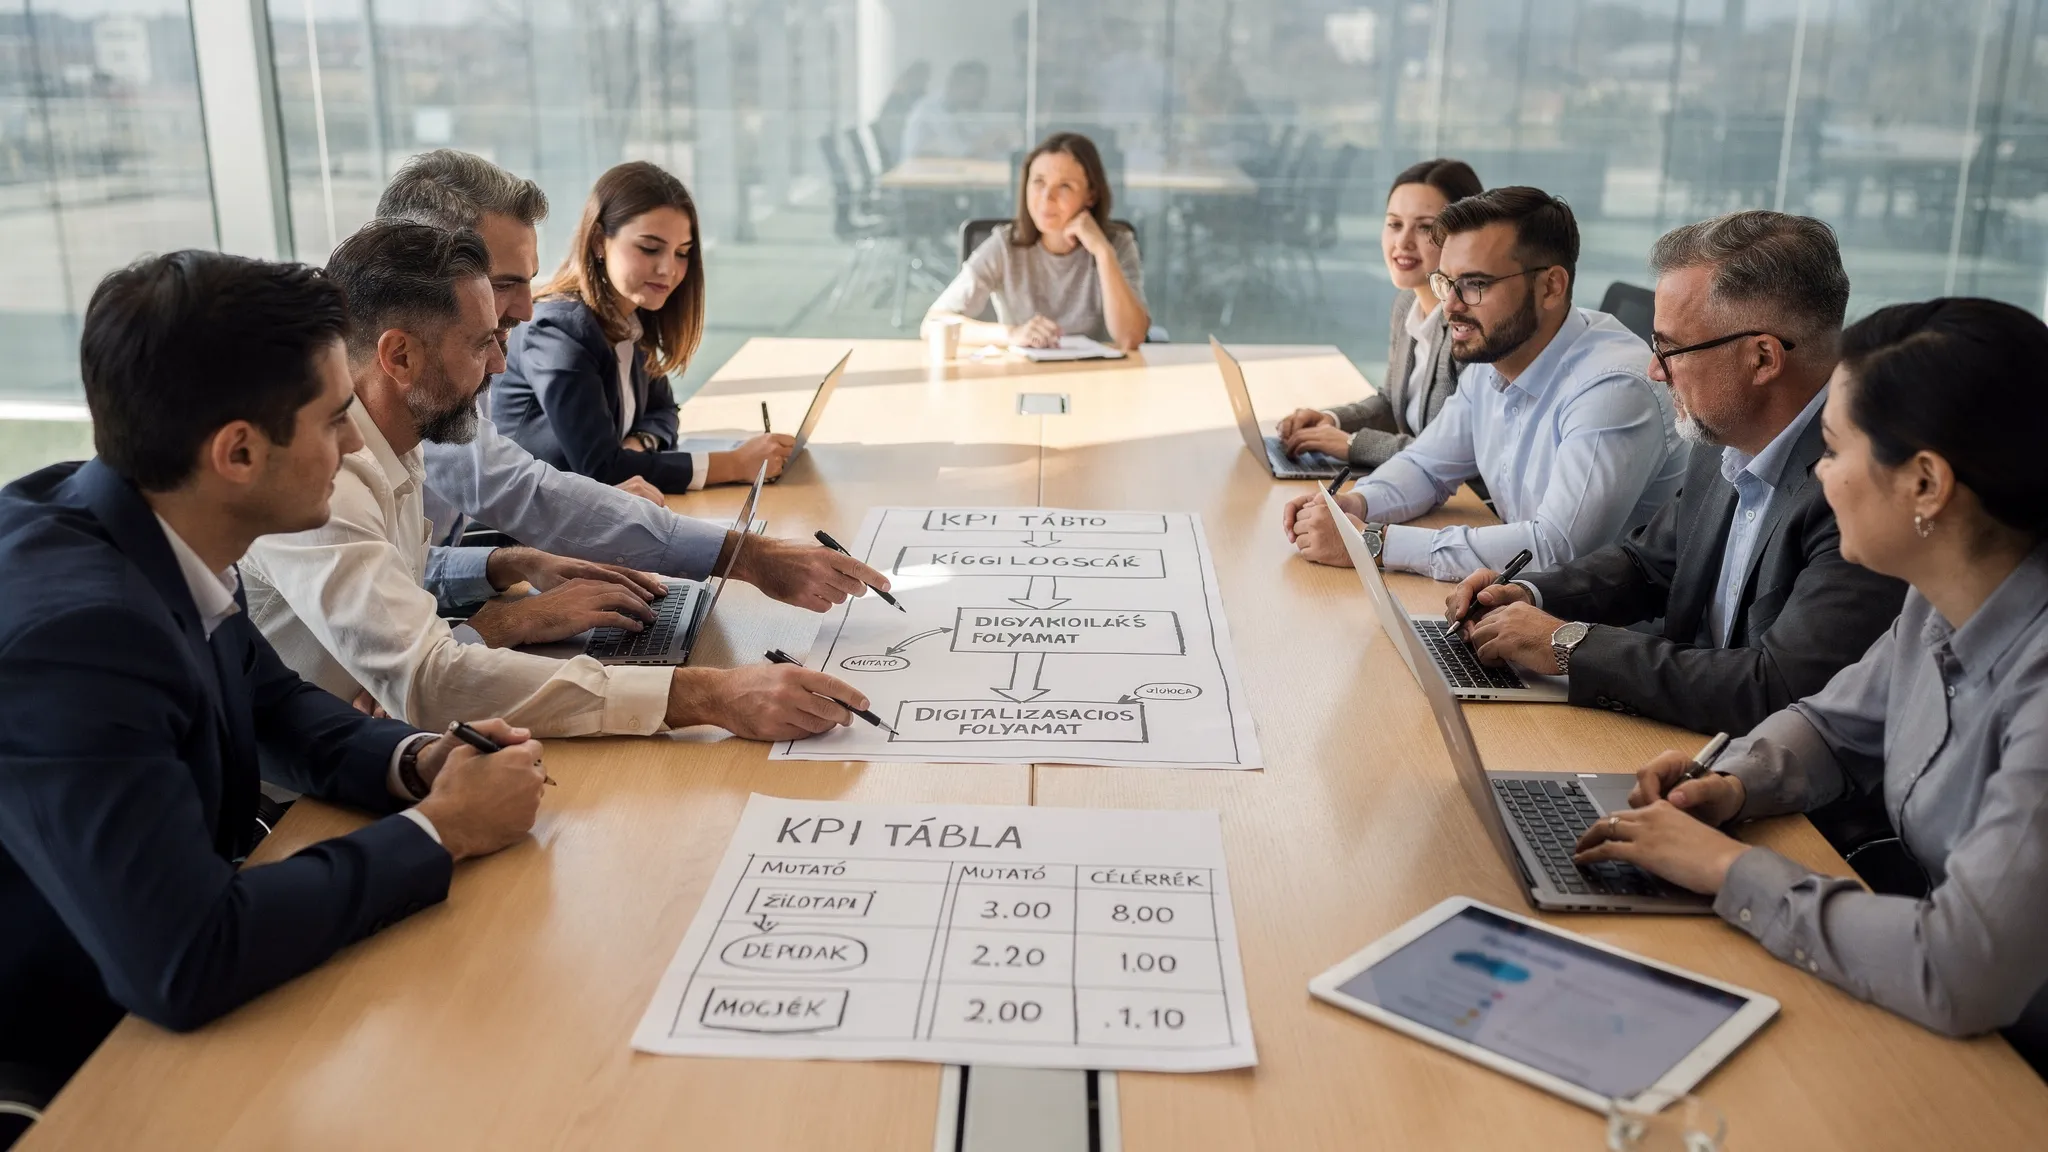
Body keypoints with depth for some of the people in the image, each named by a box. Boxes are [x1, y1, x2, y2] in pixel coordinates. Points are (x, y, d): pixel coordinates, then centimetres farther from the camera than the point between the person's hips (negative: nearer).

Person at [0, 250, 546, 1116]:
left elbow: (272, 703, 10)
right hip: (88, 1053, -7)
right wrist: (441, 829, -23)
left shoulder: (149, 536, -8)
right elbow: (185, 965, -35)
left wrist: (414, 759, -9)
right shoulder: (71, 631, -32)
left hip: (152, 993, 7)